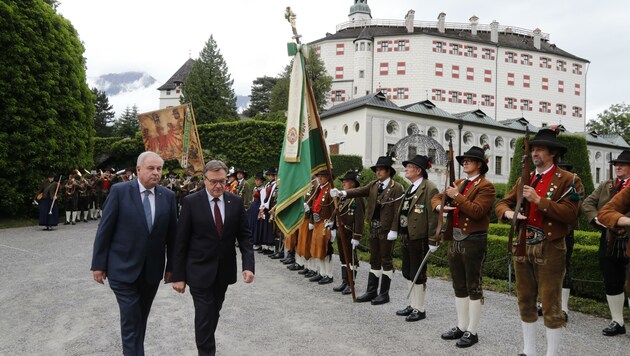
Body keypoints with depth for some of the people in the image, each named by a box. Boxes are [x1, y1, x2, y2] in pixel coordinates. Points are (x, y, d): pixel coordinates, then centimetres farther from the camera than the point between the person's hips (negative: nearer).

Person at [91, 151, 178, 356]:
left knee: (141, 318, 16)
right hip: (123, 268, -3)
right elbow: (104, 229, -6)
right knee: (131, 320, -3)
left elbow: (172, 233, 5)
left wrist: (171, 266, 6)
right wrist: (98, 264, -6)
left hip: (152, 270, 4)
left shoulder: (168, 196, 1)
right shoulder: (119, 191, -8)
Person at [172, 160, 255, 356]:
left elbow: (244, 235, 0)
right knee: (204, 316, -3)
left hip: (224, 270, 4)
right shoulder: (191, 202, -11)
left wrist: (248, 265, -13)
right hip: (200, 271, -4)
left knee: (214, 312, 21)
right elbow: (181, 241, -9)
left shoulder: (236, 201, -2)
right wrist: (178, 275, -10)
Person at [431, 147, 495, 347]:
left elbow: (477, 211, -21)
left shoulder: (485, 186, -8)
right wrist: (440, 206, -5)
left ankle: (472, 332, 9)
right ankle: (461, 327, 25)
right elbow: (436, 198, 16)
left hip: (473, 241, -8)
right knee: (459, 286, 14)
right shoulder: (459, 183, 16)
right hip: (455, 240, 8)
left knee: (473, 286, 1)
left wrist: (457, 197, -18)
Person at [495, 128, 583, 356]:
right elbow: (503, 203, 9)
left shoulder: (568, 180, -5)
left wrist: (538, 200, -21)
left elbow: (570, 214, -16)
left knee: (550, 305, -1)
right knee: (525, 301, 14)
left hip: (550, 248, -6)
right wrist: (509, 212, -14)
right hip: (522, 246, 6)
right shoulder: (525, 179, 13)